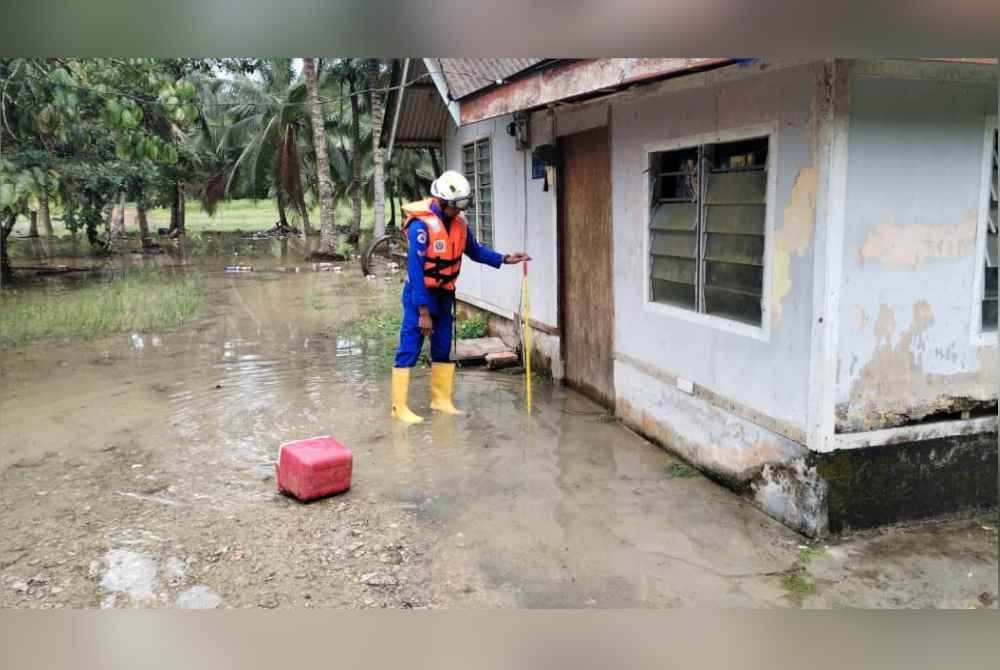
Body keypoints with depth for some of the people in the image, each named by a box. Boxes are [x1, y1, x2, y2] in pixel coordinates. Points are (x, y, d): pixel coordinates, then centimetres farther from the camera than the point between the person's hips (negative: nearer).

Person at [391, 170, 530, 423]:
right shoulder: (422, 225, -23)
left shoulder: (459, 223, -1)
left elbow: (475, 250, 14)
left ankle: (441, 399, 25)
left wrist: (504, 259, 0)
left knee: (443, 348, 13)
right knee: (409, 348, -4)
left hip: (444, 294, 7)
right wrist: (423, 311, -24)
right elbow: (415, 270, -24)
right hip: (420, 294, -7)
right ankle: (399, 406, 1)